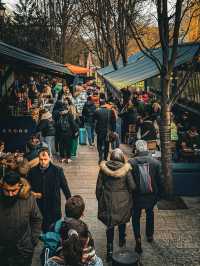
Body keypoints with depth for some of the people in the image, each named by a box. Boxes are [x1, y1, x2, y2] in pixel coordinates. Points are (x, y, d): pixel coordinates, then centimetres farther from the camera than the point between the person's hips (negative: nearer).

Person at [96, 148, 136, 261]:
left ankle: (110, 250, 14)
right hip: (123, 201, 0)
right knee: (122, 220, 27)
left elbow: (99, 186, -3)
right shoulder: (126, 169, -13)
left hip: (108, 201, 0)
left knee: (110, 225, 12)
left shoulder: (104, 168, -8)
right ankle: (122, 240, 46)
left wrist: (99, 199, 11)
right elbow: (132, 186, -12)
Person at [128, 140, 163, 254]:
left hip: (137, 197, -2)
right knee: (150, 213, 27)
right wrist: (159, 194, 8)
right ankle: (150, 235, 42)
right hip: (152, 196, 2)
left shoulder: (131, 162, -18)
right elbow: (160, 180, -6)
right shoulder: (156, 162, -12)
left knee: (136, 217, 15)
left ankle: (138, 239, 4)